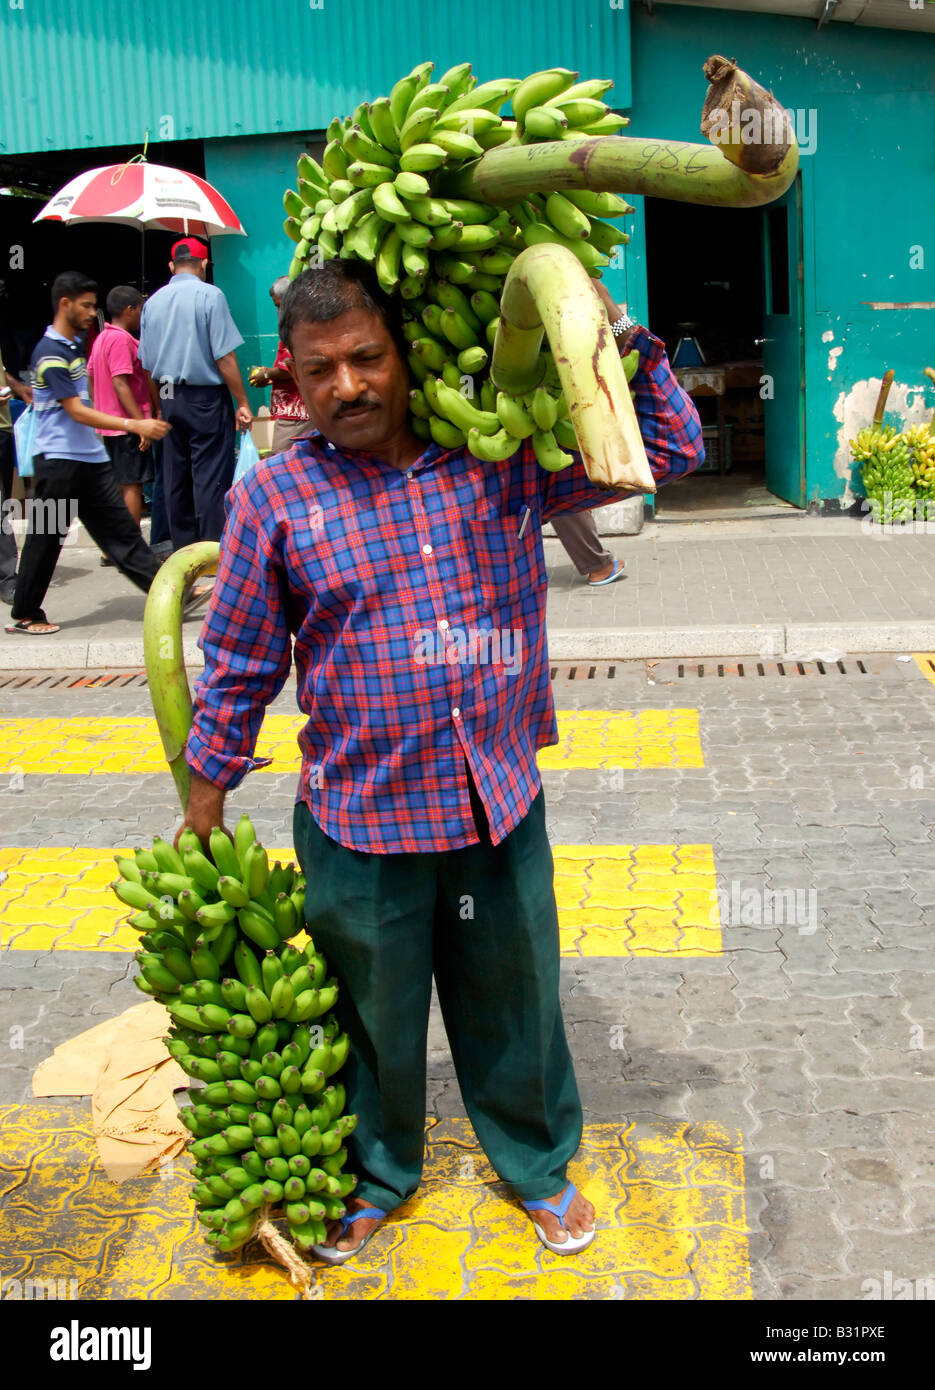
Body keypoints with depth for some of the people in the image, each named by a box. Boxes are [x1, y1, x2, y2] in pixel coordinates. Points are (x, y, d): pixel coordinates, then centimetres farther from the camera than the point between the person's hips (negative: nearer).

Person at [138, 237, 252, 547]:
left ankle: (182, 548, 17)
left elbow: (147, 363, 11)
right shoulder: (210, 295, -9)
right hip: (207, 398, -6)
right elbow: (224, 357, -13)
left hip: (169, 397, 6)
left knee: (175, 479, 10)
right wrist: (242, 403, -8)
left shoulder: (153, 301, 8)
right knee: (211, 479, -4)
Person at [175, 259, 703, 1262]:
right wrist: (202, 809, 6)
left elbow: (667, 451, 3)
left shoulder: (501, 459, -3)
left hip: (501, 806, 2)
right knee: (373, 1014, 18)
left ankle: (539, 1163, 46)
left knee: (514, 1000, 19)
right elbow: (238, 666, 2)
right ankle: (376, 1174, 46)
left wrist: (622, 340, -9)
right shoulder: (273, 498, -6)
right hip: (359, 822, -1)